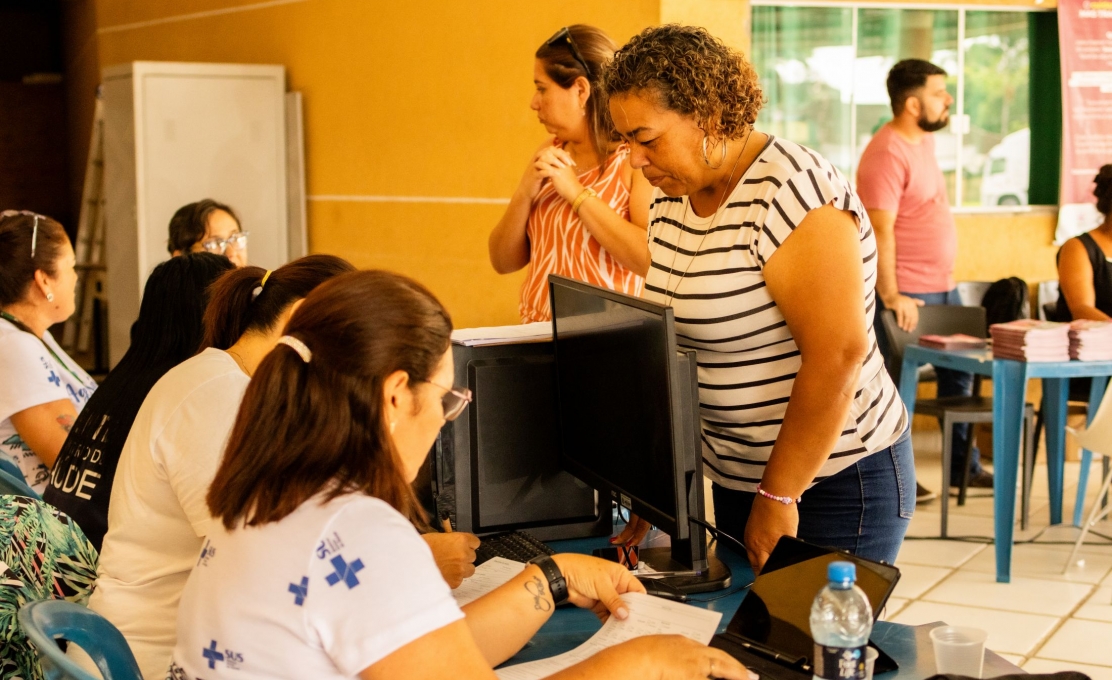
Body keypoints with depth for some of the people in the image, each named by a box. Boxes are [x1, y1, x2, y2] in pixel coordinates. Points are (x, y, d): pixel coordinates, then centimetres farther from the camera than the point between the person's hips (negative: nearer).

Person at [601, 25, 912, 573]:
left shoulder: (790, 193, -20)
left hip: (833, 481, -8)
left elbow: (837, 354, -25)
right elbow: (681, 343, 8)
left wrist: (779, 497, -21)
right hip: (735, 477, 8)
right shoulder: (670, 199, 5)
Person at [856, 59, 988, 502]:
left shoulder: (923, 139, 11)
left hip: (941, 287, 10)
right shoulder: (886, 153, -19)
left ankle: (964, 466, 27)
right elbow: (879, 230, -24)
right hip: (906, 295, -10)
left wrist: (945, 275, 19)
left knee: (958, 374, 16)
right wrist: (891, 296, -26)